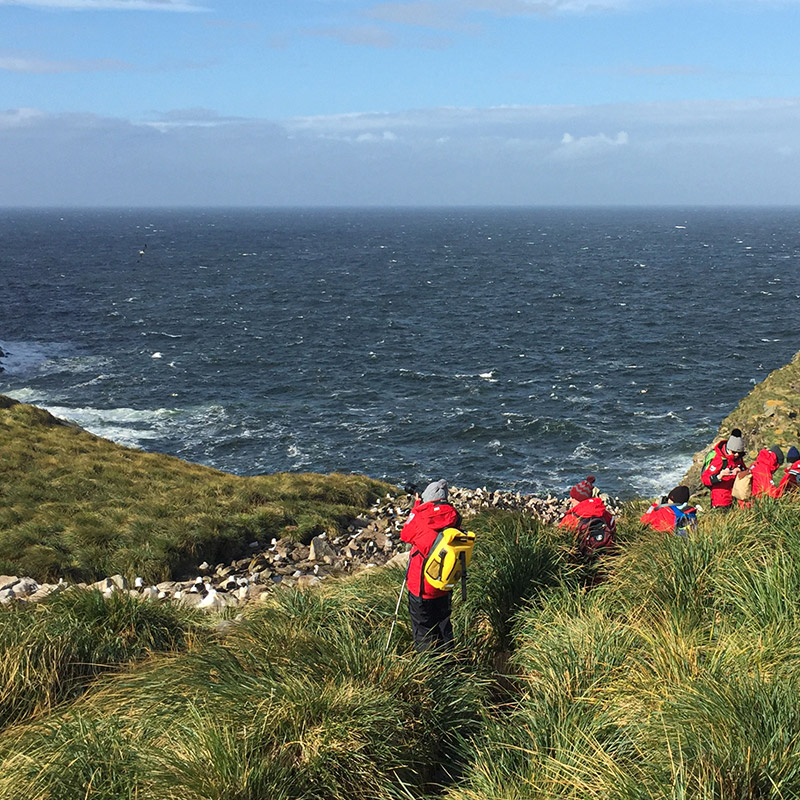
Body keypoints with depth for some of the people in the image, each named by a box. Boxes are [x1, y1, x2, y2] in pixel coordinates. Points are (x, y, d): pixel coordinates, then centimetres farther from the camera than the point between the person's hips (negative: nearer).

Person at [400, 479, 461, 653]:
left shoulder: (422, 516, -18)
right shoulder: (453, 517, -6)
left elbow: (405, 535, 1)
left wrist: (416, 507, 9)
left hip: (422, 588, -5)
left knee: (423, 631, 9)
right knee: (444, 625, 22)